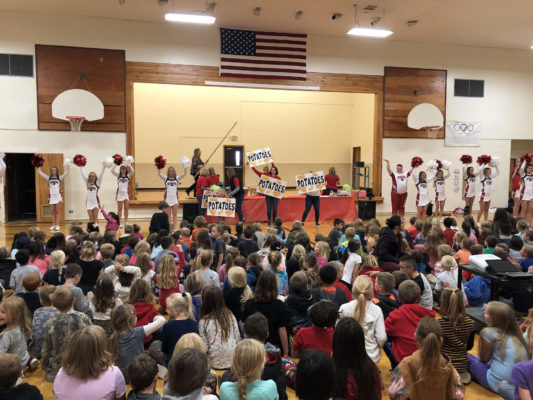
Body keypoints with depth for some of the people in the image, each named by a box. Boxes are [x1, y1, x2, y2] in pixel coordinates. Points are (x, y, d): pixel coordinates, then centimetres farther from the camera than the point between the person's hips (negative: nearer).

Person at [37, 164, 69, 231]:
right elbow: (39, 172, 9)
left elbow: (66, 172, -7)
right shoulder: (49, 178, 9)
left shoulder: (59, 177, 4)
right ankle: (53, 225, 13)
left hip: (58, 196, -2)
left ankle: (57, 225, 2)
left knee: (57, 212, 0)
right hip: (51, 196, 2)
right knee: (52, 212, 6)